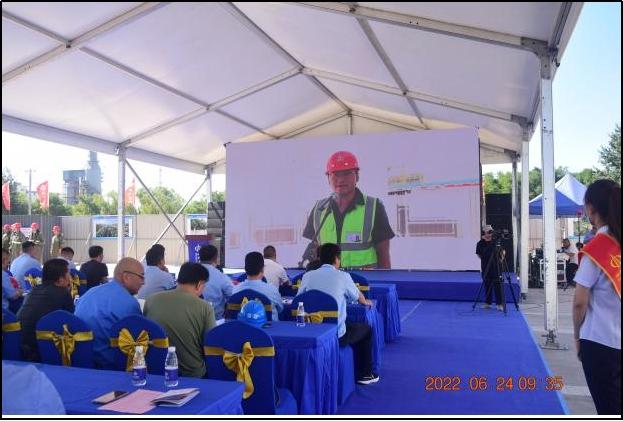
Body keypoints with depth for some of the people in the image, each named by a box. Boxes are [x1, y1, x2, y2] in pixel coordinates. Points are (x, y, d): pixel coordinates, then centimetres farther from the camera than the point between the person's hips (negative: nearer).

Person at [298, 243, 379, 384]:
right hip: (336, 335, -4)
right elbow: (359, 297, 14)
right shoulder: (343, 277, -5)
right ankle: (364, 374, 32)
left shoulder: (307, 276, 0)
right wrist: (366, 302, 37)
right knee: (366, 329, 25)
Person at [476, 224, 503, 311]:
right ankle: (487, 303, 17)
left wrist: (501, 257, -7)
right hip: (485, 268, 1)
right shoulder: (480, 244, 0)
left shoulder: (495, 242, -1)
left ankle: (499, 304, 2)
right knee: (487, 286, 8)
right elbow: (479, 255, 9)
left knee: (497, 286, -2)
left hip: (496, 267, -1)